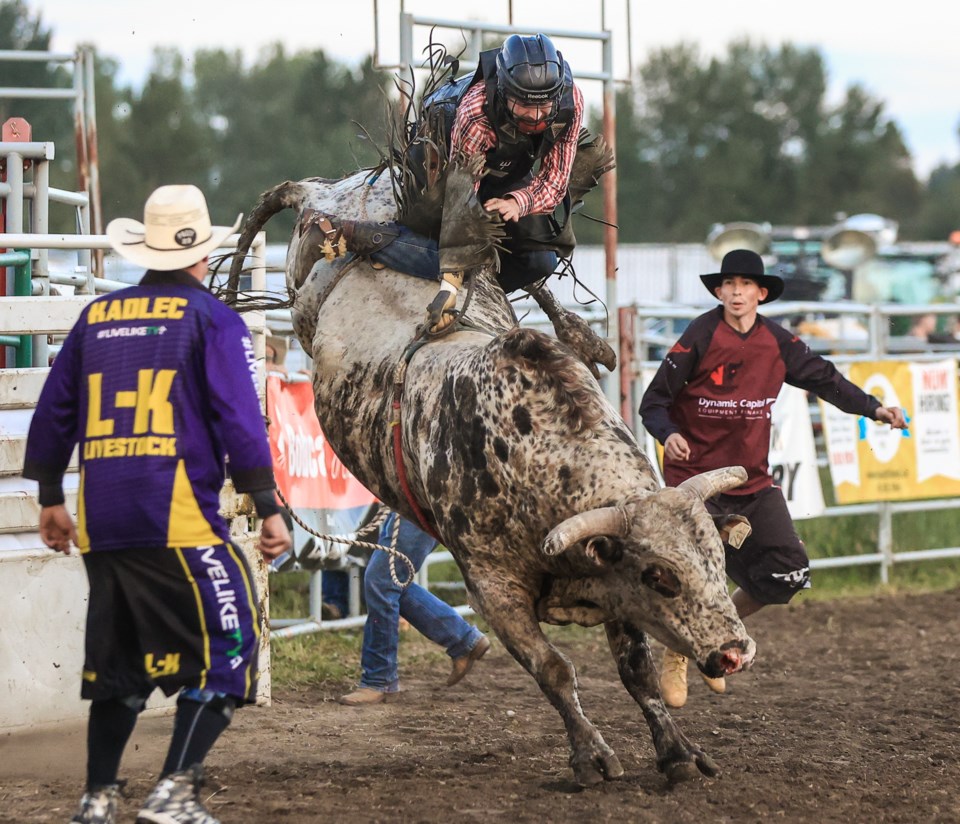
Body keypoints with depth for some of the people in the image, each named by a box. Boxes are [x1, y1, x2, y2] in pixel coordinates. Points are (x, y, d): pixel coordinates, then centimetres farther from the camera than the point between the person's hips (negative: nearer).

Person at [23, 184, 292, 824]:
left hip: (100, 524, 6)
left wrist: (51, 498, 29)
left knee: (118, 657, 17)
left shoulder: (97, 317, 15)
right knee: (226, 645, 0)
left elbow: (53, 414, 19)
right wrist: (268, 510, -7)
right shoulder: (212, 319, -1)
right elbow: (240, 421, -9)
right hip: (178, 517, -6)